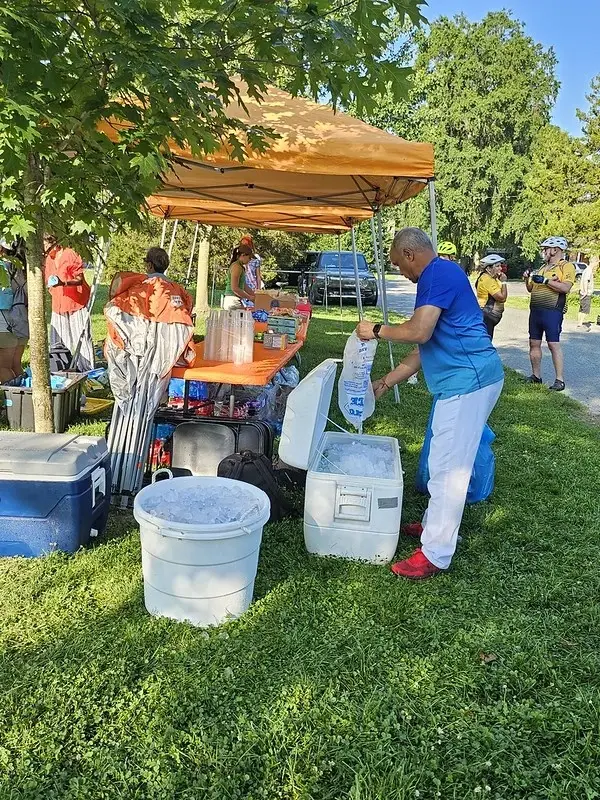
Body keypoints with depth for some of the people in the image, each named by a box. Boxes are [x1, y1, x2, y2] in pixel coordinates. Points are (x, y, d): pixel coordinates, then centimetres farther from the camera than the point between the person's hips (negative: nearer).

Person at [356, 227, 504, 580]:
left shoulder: (438, 273, -11)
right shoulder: (438, 278, 21)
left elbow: (419, 331, -23)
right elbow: (423, 350, 22)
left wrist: (376, 330, -6)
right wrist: (383, 384, 22)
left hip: (467, 382, -11)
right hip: (468, 380, 11)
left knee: (448, 467, -5)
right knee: (447, 462, 19)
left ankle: (436, 554, 4)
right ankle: (434, 524, 34)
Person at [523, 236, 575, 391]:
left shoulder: (566, 266, -4)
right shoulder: (542, 268, 19)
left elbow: (566, 287, -18)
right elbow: (531, 289, 23)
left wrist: (545, 280, -20)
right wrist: (527, 279, 4)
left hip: (552, 312, -8)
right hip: (535, 310, 8)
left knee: (554, 344, -9)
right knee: (534, 343, 9)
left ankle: (560, 380, -4)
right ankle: (536, 376, 19)